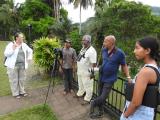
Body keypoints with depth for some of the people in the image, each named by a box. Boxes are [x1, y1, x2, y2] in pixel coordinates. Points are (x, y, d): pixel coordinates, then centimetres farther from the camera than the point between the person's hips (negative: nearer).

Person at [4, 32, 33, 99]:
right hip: (13, 65, -4)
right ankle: (15, 93, 16)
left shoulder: (24, 45, 8)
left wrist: (29, 58, 13)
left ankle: (21, 91, 26)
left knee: (21, 79, 11)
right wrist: (13, 49, -22)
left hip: (22, 65, 5)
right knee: (14, 80, 3)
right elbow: (6, 54, -12)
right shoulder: (11, 44, -6)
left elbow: (30, 51, 22)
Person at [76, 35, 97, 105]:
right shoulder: (83, 48, 7)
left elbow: (94, 63, -24)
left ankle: (87, 99, 25)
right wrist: (78, 69, 18)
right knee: (80, 84, 26)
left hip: (87, 73, -9)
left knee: (87, 86, 7)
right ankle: (80, 94, 47)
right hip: (80, 71, 9)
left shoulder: (91, 51, -22)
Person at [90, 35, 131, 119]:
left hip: (109, 79, -5)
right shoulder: (103, 50, -2)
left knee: (103, 98, -5)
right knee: (100, 96, 17)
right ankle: (100, 112, 37)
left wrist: (128, 77, -9)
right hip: (101, 77, 5)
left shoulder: (119, 53, -17)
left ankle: (93, 103, 26)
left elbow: (124, 66, -6)